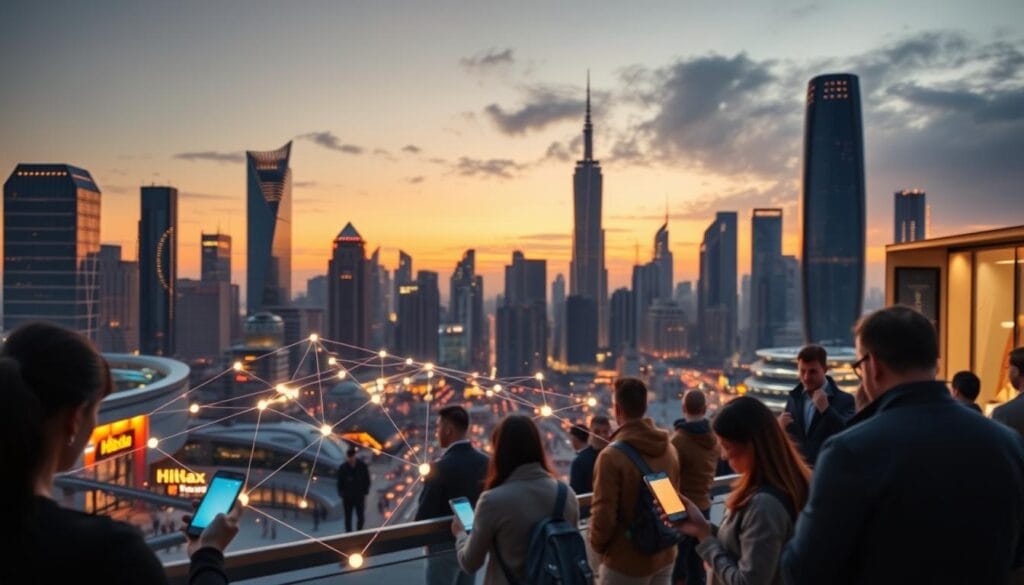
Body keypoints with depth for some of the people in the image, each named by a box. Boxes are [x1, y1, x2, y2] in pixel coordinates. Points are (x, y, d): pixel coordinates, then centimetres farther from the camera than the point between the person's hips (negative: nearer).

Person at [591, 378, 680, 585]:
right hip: (664, 554, 7)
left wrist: (598, 545, 0)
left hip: (625, 560, -7)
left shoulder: (612, 456, -22)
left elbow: (603, 513, -20)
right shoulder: (669, 449, 2)